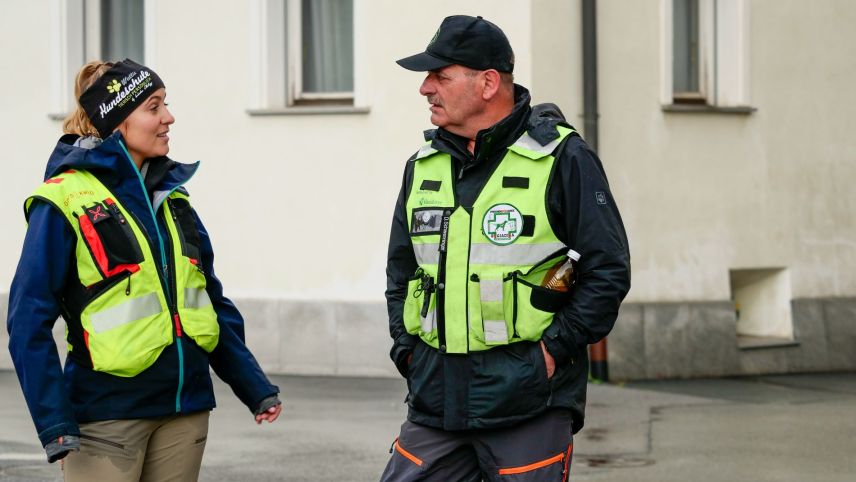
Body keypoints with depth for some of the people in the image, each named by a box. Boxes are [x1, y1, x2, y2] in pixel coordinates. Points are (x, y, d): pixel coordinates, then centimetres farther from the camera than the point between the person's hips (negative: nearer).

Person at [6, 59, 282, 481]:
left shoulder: (171, 197, 12)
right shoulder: (65, 201, -8)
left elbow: (211, 302, 19)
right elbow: (30, 319, -10)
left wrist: (256, 388, 13)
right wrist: (54, 423, -17)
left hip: (185, 408, 6)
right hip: (107, 411, -6)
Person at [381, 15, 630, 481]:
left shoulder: (561, 159, -5)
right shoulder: (422, 167, 12)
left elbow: (608, 271, -6)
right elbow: (400, 270, 22)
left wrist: (553, 351, -11)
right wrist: (408, 350, 9)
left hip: (528, 401, -5)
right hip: (435, 399, 5)